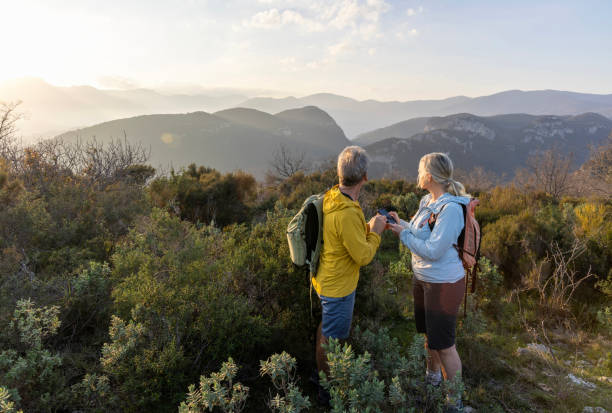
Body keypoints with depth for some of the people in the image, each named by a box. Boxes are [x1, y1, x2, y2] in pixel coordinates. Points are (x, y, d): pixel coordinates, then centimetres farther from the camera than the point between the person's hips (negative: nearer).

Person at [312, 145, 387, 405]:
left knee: (325, 329, 27)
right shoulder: (347, 214, -34)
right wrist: (375, 232, -10)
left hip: (326, 282, 10)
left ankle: (322, 377, 49)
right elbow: (364, 256, -25)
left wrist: (369, 226, 5)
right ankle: (328, 392, 31)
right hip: (338, 288, -10)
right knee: (332, 340, 10)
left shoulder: (332, 197, -4)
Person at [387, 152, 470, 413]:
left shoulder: (450, 209, -25)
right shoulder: (427, 201, 1)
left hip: (444, 284, -8)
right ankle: (432, 378, 50)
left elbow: (433, 250, -26)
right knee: (428, 334, 25)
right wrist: (399, 222, 1)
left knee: (443, 344, 4)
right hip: (422, 278, 9)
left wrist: (403, 233, -18)